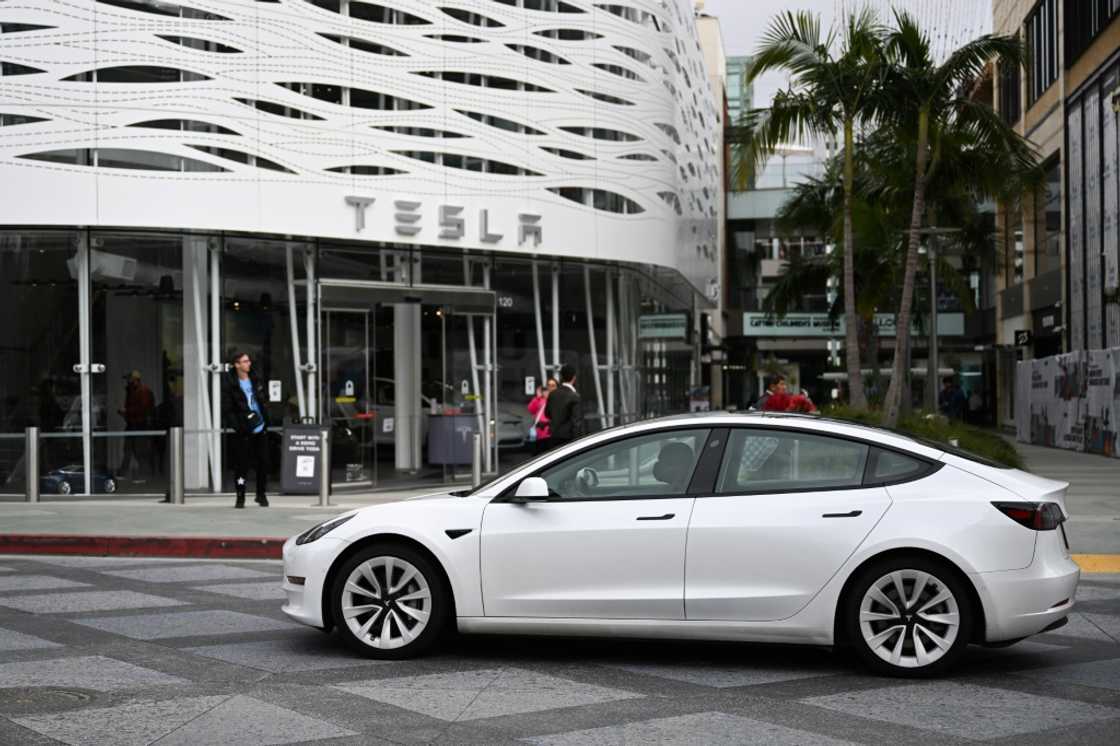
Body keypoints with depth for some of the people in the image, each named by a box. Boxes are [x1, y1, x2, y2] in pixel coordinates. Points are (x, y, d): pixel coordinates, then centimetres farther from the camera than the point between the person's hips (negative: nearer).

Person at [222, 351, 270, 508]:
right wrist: (237, 426, -18)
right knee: (242, 464, -2)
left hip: (260, 428, 5)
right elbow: (226, 409, -10)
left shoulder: (253, 379, 9)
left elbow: (263, 398, 19)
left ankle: (261, 495, 20)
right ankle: (240, 497, 9)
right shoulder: (229, 383, -8)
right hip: (243, 431, -5)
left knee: (263, 462, 7)